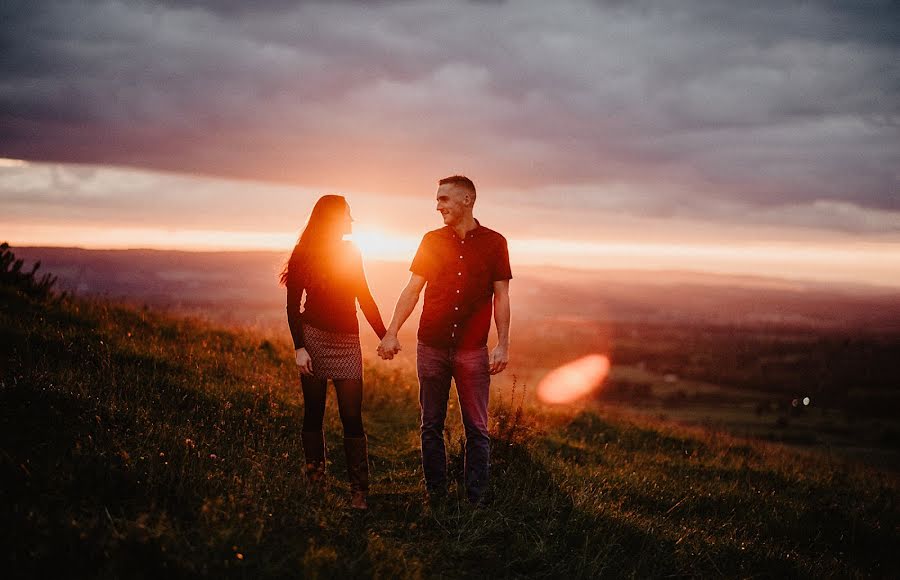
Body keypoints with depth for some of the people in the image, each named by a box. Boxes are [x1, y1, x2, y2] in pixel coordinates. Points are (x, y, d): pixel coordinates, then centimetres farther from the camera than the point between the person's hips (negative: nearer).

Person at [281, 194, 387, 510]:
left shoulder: (352, 252, 10)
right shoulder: (303, 255, -1)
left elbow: (364, 297, 17)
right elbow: (293, 306, -3)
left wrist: (384, 336, 11)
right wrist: (299, 347, -14)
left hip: (348, 341, 2)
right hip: (315, 338, -2)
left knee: (352, 417, -4)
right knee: (313, 413, 4)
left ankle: (359, 492, -2)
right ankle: (315, 484, 14)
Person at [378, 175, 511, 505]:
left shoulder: (494, 243, 1)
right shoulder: (432, 241, 7)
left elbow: (501, 297, 1)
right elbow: (412, 290, 6)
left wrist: (503, 345, -5)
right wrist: (391, 333, -3)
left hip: (473, 351, -2)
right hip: (431, 347, 2)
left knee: (477, 429, 1)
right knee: (431, 427, 7)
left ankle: (476, 501, 10)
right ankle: (435, 497, 17)